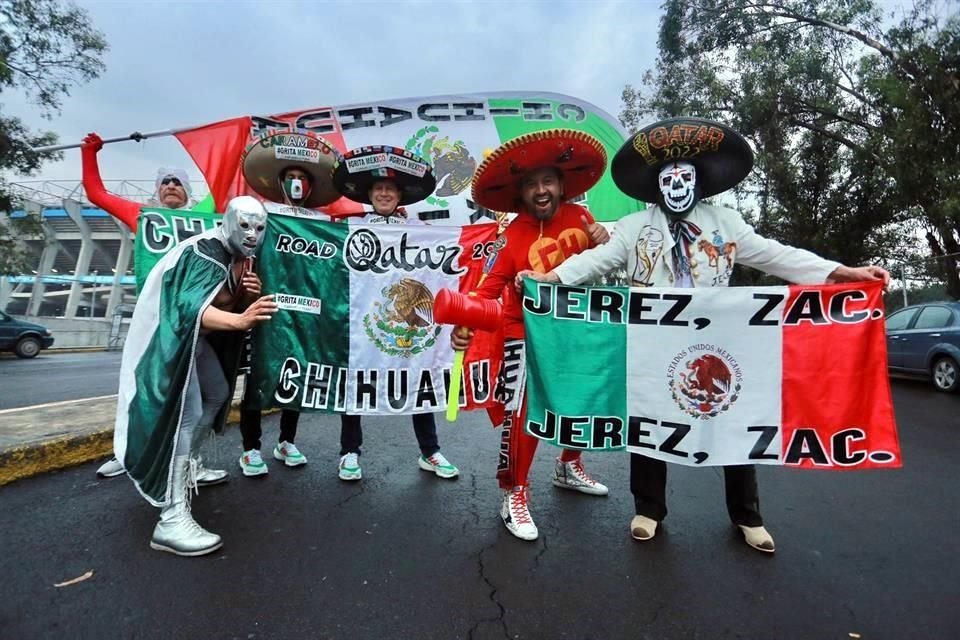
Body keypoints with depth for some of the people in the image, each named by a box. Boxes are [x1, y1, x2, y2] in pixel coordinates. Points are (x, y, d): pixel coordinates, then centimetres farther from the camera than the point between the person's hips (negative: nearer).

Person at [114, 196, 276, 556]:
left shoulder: (237, 257, 2)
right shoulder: (203, 254, -25)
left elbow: (222, 303, 7)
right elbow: (192, 308, -40)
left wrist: (246, 294, -16)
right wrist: (241, 320, -58)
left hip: (193, 337, 10)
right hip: (168, 335, -10)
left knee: (216, 394, 19)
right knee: (185, 411, -19)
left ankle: (187, 467, 37)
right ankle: (171, 519, -21)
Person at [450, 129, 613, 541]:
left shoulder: (580, 217, -2)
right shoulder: (513, 235, -13)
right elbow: (492, 282, -19)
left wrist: (603, 244, -15)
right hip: (526, 334, -5)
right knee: (522, 412, -12)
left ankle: (569, 467, 44)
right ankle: (514, 495, 9)